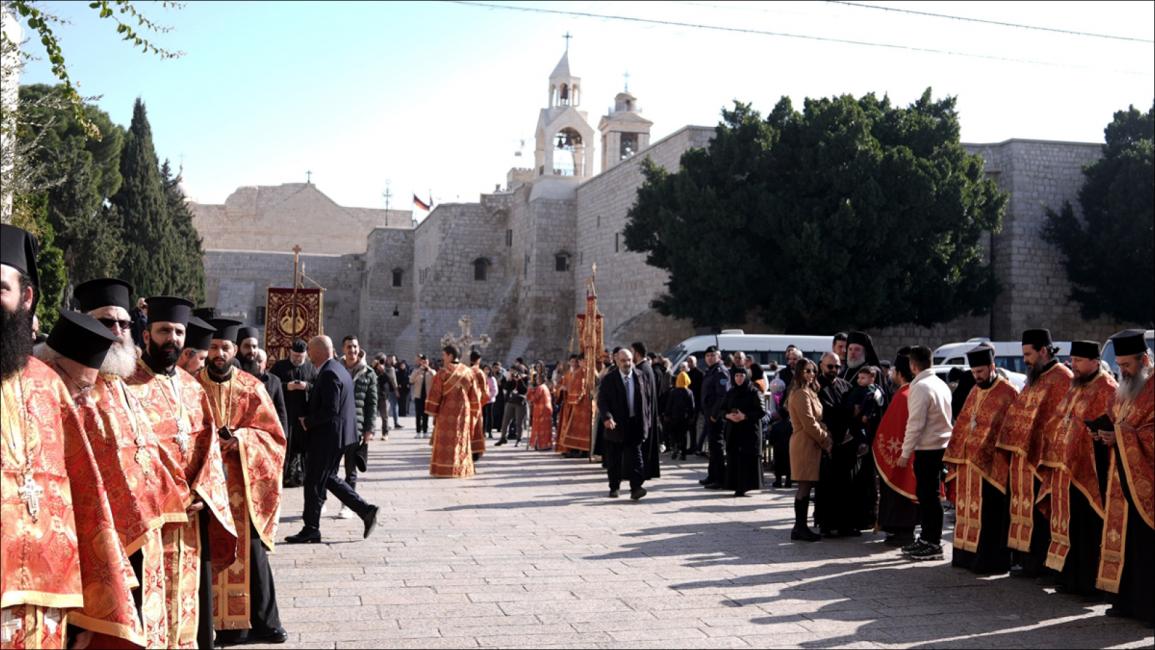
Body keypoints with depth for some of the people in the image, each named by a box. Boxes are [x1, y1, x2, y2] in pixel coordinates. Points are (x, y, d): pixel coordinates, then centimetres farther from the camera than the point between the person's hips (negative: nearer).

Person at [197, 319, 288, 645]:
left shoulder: (252, 388, 2)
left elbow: (271, 434, 1)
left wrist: (238, 439, -16)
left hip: (241, 483, 0)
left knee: (249, 552, 2)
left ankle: (261, 622, 11)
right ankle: (210, 622, 10)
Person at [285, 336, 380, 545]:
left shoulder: (329, 374, -20)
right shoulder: (339, 369, 12)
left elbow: (330, 410, -26)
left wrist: (308, 422, -13)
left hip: (327, 437, -10)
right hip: (337, 435, 10)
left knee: (314, 483, 0)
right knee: (328, 478, 18)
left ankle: (311, 530, 10)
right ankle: (365, 510, 15)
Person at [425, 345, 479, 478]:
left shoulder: (443, 372, -9)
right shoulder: (468, 372, 5)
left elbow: (435, 393, -10)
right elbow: (473, 394, 8)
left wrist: (432, 411, -4)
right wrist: (472, 411, 16)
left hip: (446, 411, -4)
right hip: (464, 411, 4)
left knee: (446, 440, 1)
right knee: (461, 440, 12)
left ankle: (445, 470, 0)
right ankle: (462, 470, 13)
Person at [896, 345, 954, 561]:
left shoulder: (920, 387, -15)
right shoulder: (942, 385, 13)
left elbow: (915, 423, -18)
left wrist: (905, 453, -12)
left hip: (927, 449, -9)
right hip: (941, 445, 9)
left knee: (928, 495, -3)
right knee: (925, 494, 16)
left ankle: (933, 544, 2)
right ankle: (926, 538, 23)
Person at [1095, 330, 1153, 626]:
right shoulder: (1123, 390, 16)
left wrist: (1122, 436, -19)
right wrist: (1109, 433, 3)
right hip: (1123, 479, 8)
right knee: (1123, 538, 9)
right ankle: (1126, 600, 15)